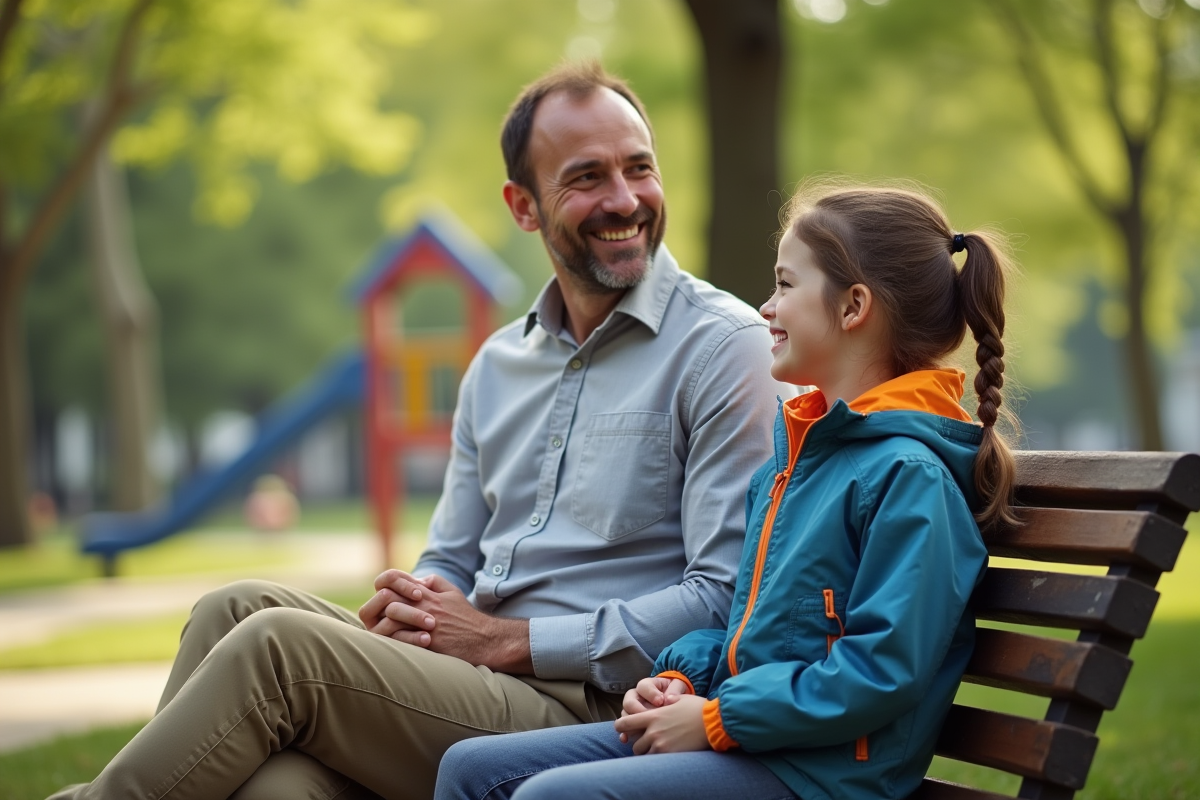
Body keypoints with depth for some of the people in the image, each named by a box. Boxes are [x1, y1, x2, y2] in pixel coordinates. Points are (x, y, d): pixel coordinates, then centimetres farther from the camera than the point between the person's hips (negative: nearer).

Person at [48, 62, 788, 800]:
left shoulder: (726, 346, -4)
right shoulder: (498, 365, 19)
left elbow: (726, 601, -12)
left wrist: (504, 640, -12)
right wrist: (415, 608, -3)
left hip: (598, 714, -7)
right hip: (480, 686, 7)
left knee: (279, 644, -21)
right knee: (241, 607, -17)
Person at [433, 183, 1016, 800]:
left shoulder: (909, 473, -15)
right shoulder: (792, 454, 16)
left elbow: (885, 672, -22)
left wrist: (716, 719, -18)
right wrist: (682, 680, 5)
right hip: (733, 734, 10)